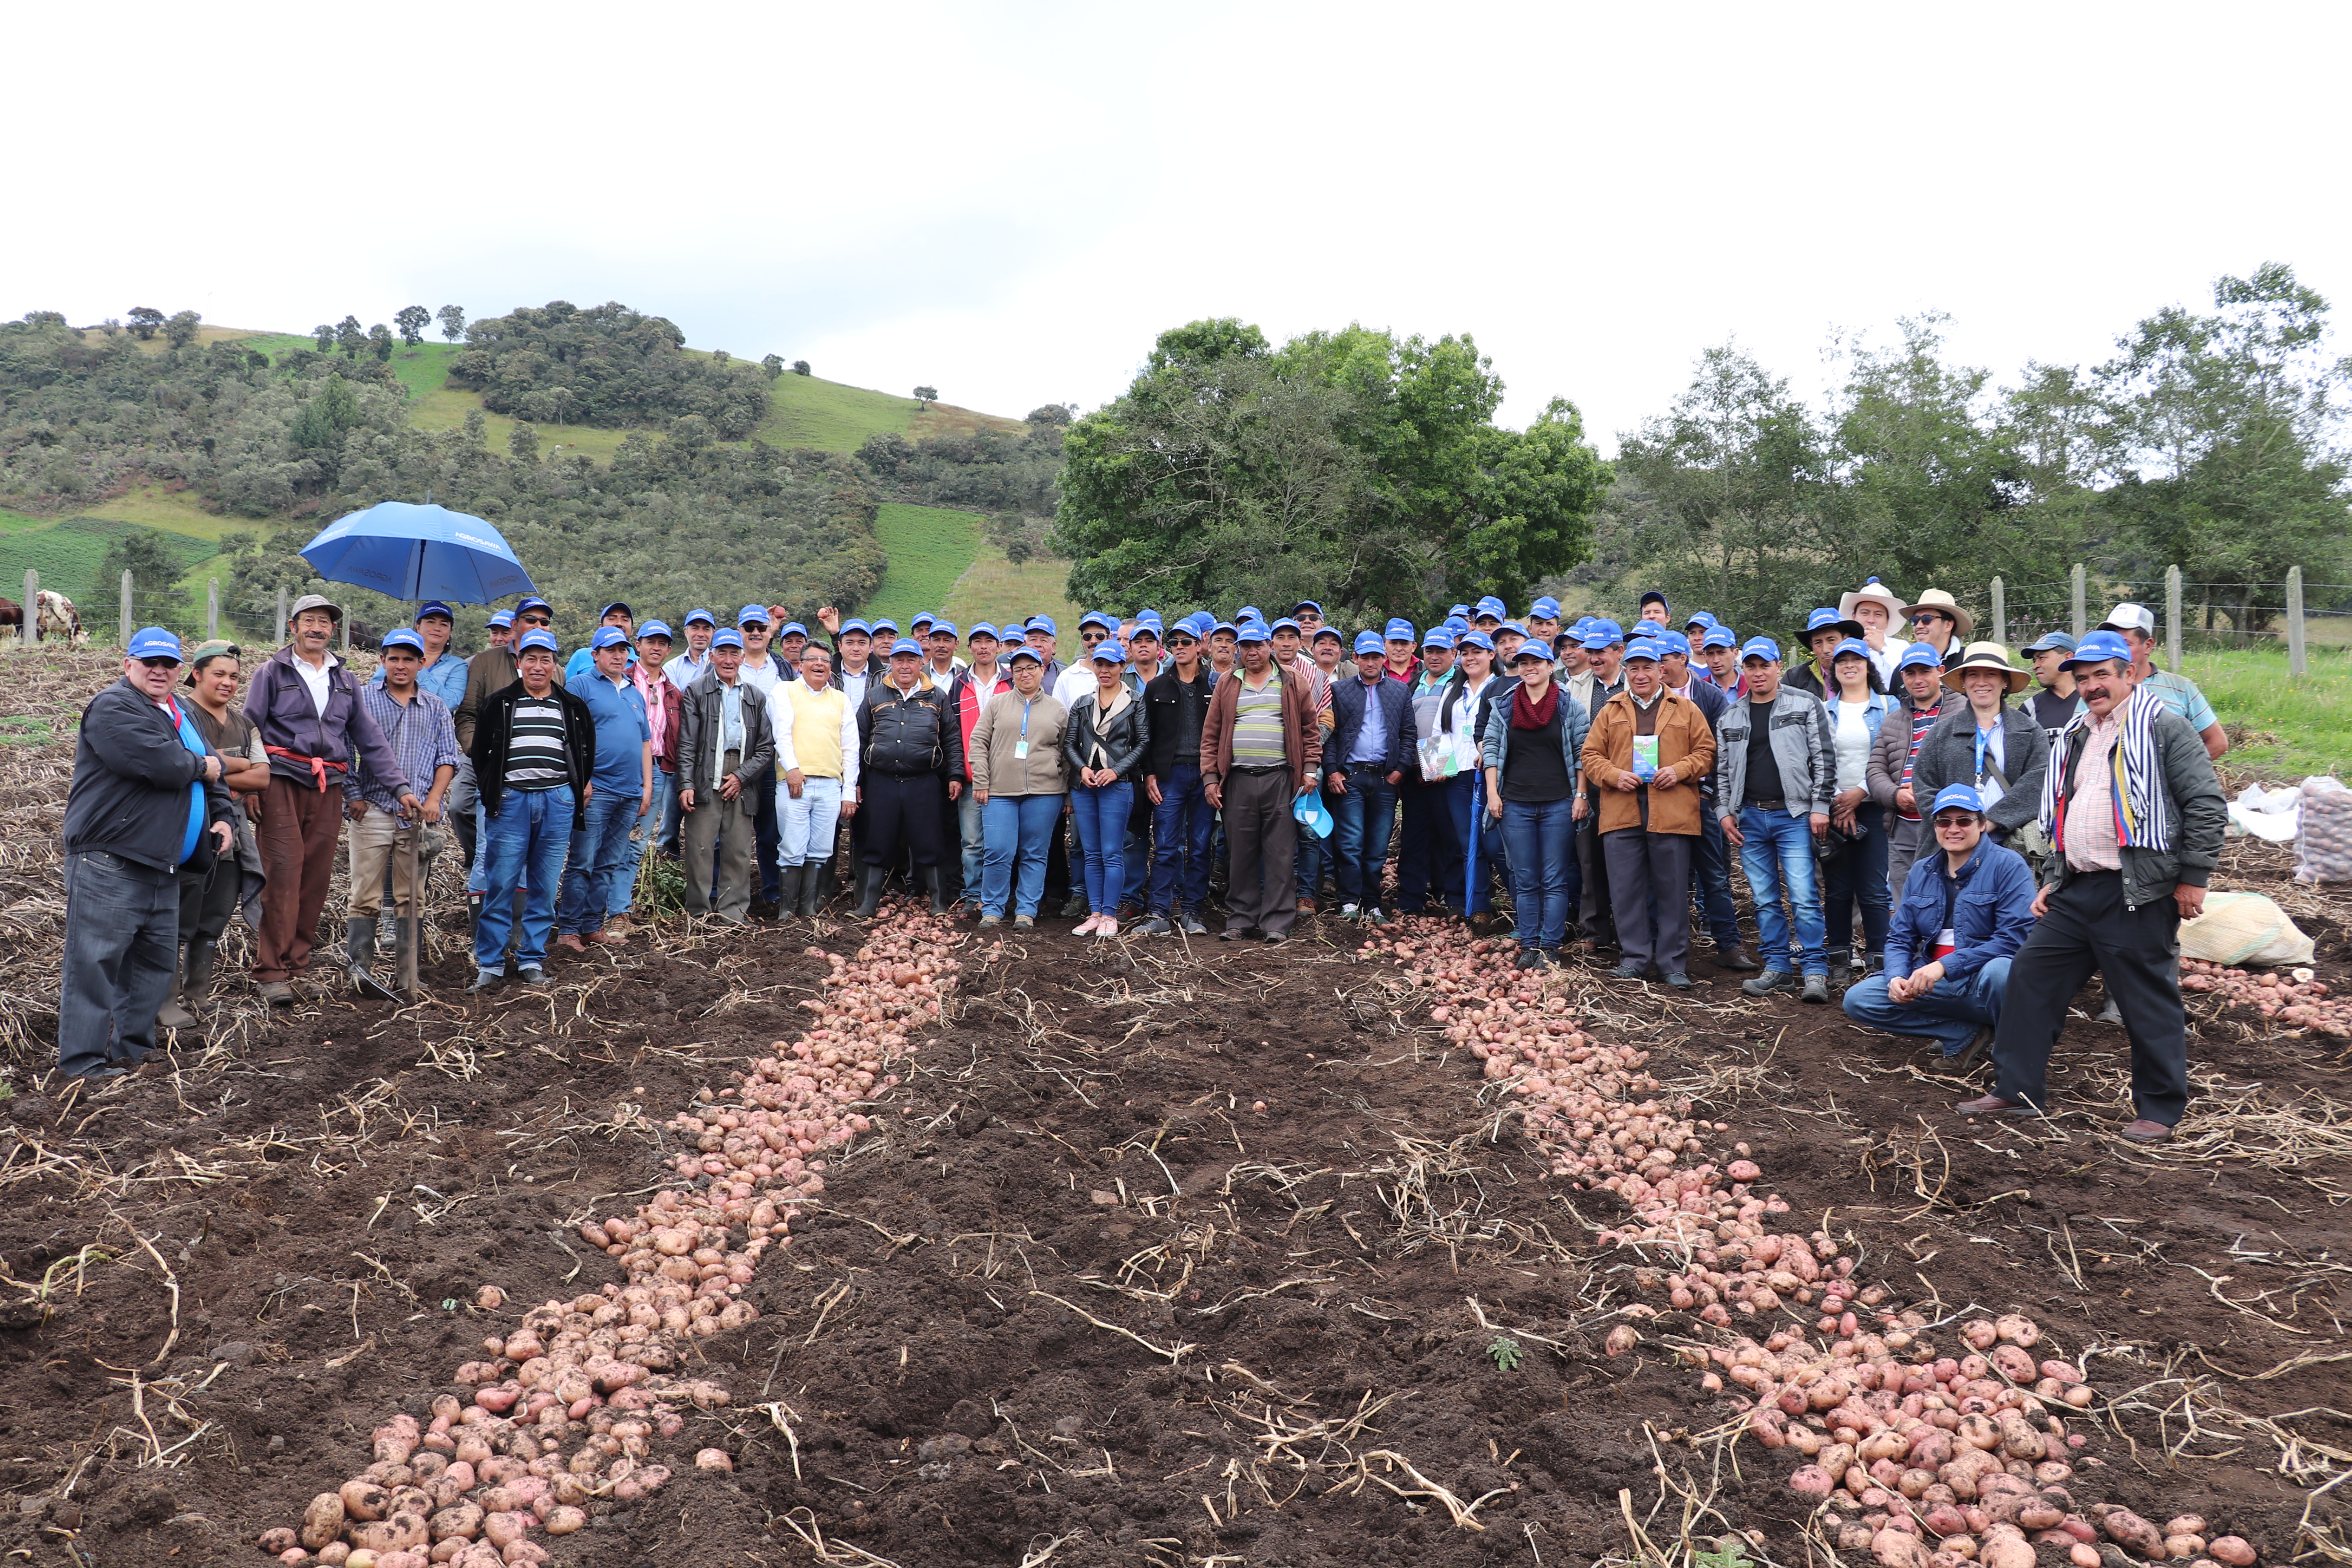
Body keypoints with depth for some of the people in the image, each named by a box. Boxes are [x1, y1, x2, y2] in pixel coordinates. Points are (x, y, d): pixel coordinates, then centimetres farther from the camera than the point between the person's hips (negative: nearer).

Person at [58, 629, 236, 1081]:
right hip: (109, 862, -9)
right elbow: (161, 763, -24)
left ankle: (131, 1048, 23)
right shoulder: (113, 708, -10)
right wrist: (201, 767, -5)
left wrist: (222, 816, 10)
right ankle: (82, 1060, 0)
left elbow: (215, 769, 27)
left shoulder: (179, 716, 20)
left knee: (156, 961, 13)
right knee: (95, 960, -5)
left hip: (162, 867, 9)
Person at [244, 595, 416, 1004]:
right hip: (282, 782, -4)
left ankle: (297, 964, 12)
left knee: (316, 877, 3)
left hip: (328, 788, 4)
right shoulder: (272, 672, 7)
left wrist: (400, 787, 9)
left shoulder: (344, 680, 18)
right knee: (282, 873, -10)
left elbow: (370, 739, 17)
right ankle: (271, 972, -7)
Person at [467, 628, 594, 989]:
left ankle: (532, 959, 14)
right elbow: (480, 752, 12)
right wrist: (492, 792, 5)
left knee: (544, 887, 4)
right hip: (510, 800, -1)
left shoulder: (573, 708, 13)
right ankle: (490, 963, 4)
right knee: (499, 885, -3)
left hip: (558, 802, 2)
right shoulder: (500, 704, 9)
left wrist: (579, 789, 12)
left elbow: (587, 753, 21)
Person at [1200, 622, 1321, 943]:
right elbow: (1211, 736, 11)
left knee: (1281, 854, -2)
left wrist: (1310, 769, -1)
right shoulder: (1226, 687, 13)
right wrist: (1210, 778, 3)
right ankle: (1240, 920, 13)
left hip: (1280, 780, -2)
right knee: (1240, 854, 5)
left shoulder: (1293, 685, 9)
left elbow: (1311, 730, 9)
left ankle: (1277, 923, 3)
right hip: (1237, 781, 2)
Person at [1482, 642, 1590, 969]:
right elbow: (1491, 750, 7)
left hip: (1558, 804, -2)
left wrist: (1581, 795, -4)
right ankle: (1529, 945, 12)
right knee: (1525, 881, 6)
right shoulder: (1503, 706, 7)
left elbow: (1582, 754, 2)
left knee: (1554, 880, 0)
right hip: (1516, 804, 2)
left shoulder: (1570, 707, 2)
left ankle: (1550, 947, 4)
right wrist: (1492, 793, -1)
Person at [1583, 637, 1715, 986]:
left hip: (1672, 812, -1)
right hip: (1622, 813, 1)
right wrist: (1614, 775, -8)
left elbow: (1705, 751, 8)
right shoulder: (1610, 711, 13)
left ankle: (1674, 963, 11)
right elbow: (1591, 755, 10)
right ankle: (1634, 958, 13)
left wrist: (1680, 770, -9)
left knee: (1673, 890, 2)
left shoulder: (1686, 710, 10)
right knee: (1627, 890, 3)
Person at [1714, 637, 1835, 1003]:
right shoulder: (1732, 717, 13)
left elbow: (1823, 758, -1)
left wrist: (1820, 806, -7)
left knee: (1803, 897, -9)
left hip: (1793, 814, -4)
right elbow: (1722, 769, 16)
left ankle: (1815, 971, -2)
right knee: (1765, 899, 7)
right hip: (1749, 817, 4)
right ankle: (1776, 966, 15)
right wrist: (1725, 812, 7)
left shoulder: (1804, 706, 2)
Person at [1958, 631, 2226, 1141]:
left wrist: (2192, 878, -11)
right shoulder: (2076, 736, 18)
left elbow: (2207, 804, -10)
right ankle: (2016, 1091, 16)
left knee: (2149, 1002, 1)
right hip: (2075, 891, 8)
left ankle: (2160, 1110, 15)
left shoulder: (2163, 728, -6)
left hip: (2136, 893, -8)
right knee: (2030, 978, 7)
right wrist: (2054, 879, 20)